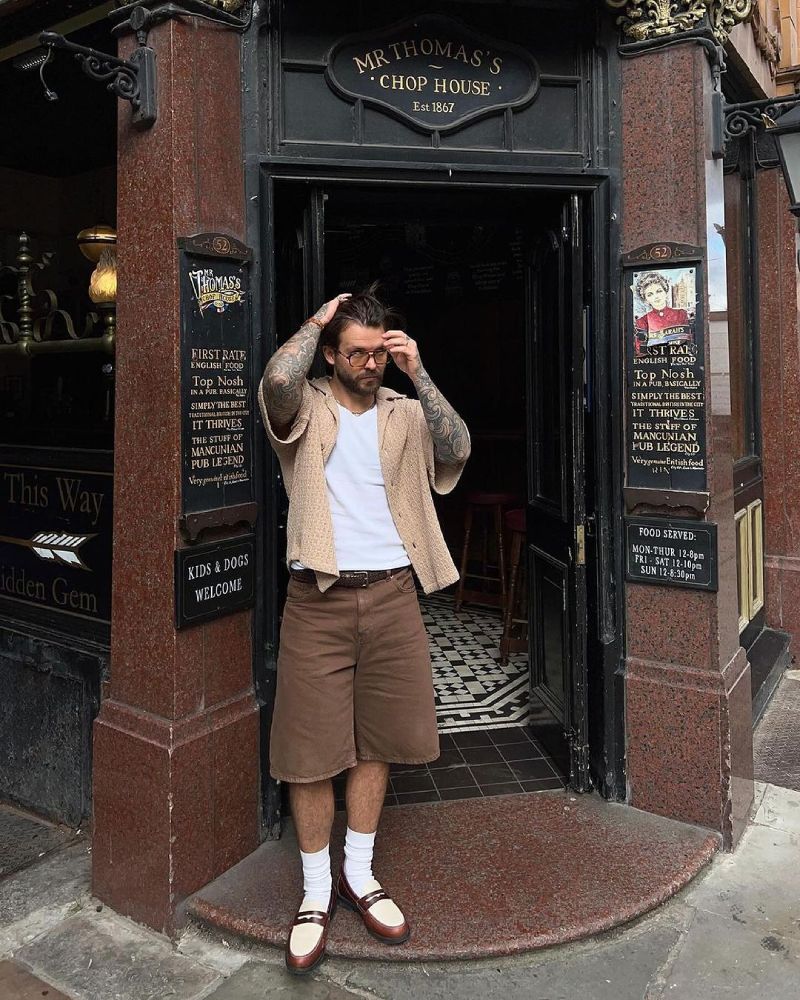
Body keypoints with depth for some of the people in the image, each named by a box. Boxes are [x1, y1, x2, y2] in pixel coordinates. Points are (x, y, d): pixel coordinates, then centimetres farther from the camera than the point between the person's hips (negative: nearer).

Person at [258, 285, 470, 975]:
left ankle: (359, 874, 31)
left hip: (392, 594, 3)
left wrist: (419, 374, -12)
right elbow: (276, 382, -22)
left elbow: (457, 449, -8)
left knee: (377, 741, 12)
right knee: (312, 748, 3)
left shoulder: (405, 414, 10)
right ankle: (316, 891, 22)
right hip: (319, 598, -3)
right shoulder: (308, 409, 1)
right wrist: (319, 317, -8)